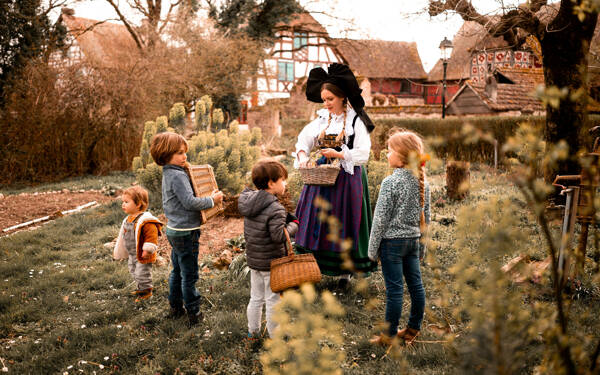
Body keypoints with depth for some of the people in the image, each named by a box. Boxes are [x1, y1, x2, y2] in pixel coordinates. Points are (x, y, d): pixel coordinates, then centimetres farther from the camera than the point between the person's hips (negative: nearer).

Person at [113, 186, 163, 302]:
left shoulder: (145, 221, -25)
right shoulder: (128, 219, 6)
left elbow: (151, 236, -27)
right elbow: (124, 235, 19)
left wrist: (147, 250, -27)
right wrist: (123, 249, 24)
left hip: (142, 255, -10)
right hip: (132, 254, 10)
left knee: (142, 273, 1)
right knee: (134, 272, 22)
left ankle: (146, 290, 20)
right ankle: (141, 288, 41)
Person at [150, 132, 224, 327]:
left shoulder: (168, 174, 10)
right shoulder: (177, 175, -20)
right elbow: (190, 202, -24)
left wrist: (187, 172, 9)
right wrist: (212, 200, -14)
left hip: (174, 230, 10)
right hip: (185, 232, -10)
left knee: (177, 271, 20)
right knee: (189, 274, 1)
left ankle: (176, 307, 32)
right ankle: (193, 313, 10)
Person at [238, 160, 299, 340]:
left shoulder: (249, 201, 0)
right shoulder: (276, 209, -25)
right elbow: (278, 236, -27)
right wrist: (293, 225, -11)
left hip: (253, 259, 7)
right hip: (271, 262, -7)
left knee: (256, 298, 21)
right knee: (273, 301, 8)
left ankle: (253, 332, 35)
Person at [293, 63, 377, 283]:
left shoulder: (356, 121, -9)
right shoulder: (322, 118, 7)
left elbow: (363, 154, -12)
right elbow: (305, 138, 12)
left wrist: (339, 154, -22)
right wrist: (302, 155, -8)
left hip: (347, 177, -5)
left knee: (343, 223, 2)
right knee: (317, 220, 5)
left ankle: (345, 270, 14)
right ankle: (317, 265, 14)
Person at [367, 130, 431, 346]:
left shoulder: (391, 182, -17)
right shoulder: (422, 182, 4)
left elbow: (380, 219, -14)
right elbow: (425, 217, 11)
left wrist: (373, 248, -6)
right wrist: (421, 245, 20)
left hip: (392, 241, -7)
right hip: (413, 240, 7)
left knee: (394, 289, 0)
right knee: (415, 284, 13)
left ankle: (390, 335, 10)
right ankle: (414, 328, 26)